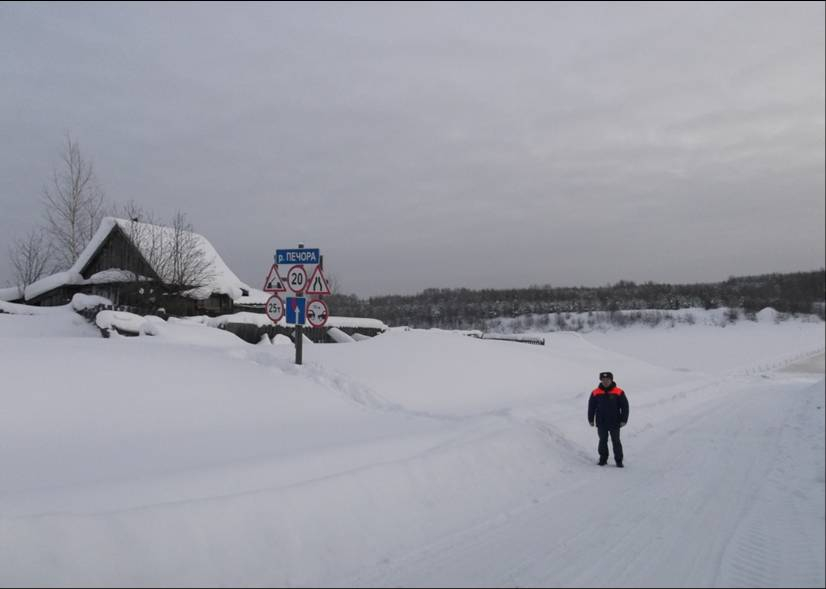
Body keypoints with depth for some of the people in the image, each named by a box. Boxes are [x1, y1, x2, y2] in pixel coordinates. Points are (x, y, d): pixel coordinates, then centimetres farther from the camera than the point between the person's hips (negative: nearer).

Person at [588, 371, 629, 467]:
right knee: (603, 441, 10)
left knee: (616, 441, 5)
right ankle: (603, 459, 21)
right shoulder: (595, 393, -2)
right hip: (601, 423, 1)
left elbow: (625, 407, 0)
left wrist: (624, 420, -4)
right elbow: (591, 407, 7)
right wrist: (590, 419, 7)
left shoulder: (619, 392, -5)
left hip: (614, 423, -1)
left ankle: (619, 460, 14)